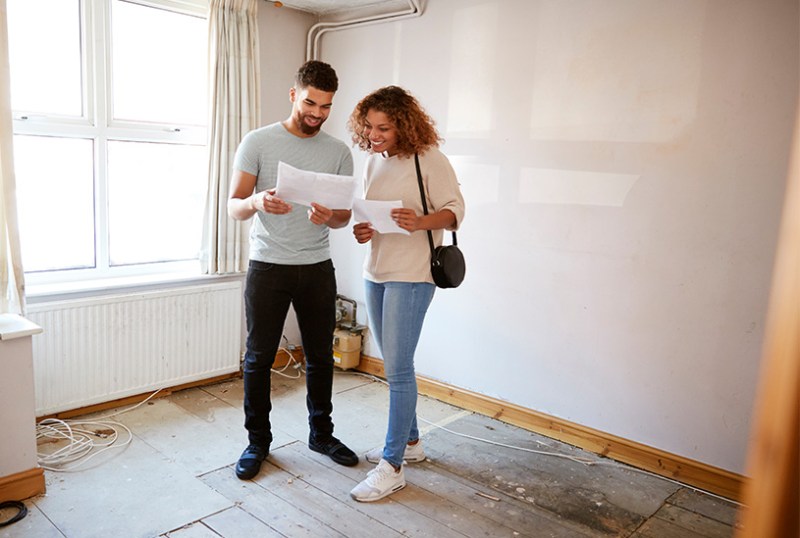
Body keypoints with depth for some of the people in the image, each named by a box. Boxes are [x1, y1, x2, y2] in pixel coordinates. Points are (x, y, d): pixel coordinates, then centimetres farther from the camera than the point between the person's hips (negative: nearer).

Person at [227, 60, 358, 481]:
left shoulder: (338, 151, 5)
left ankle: (321, 433, 30)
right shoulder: (258, 142, -3)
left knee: (320, 356, 11)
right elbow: (233, 207, -6)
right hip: (267, 267, -2)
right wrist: (257, 201, -29)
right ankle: (258, 441, 23)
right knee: (259, 358, 5)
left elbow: (345, 216, 4)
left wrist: (329, 217, -21)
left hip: (317, 268, 3)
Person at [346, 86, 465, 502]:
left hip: (410, 275, -8)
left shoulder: (429, 159, -10)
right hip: (375, 272, 8)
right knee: (394, 365, 15)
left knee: (397, 369, -5)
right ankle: (410, 442, 32)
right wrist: (361, 231, -3)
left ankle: (392, 467, 6)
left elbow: (455, 210, -10)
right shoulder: (373, 161, 12)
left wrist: (420, 222, -29)